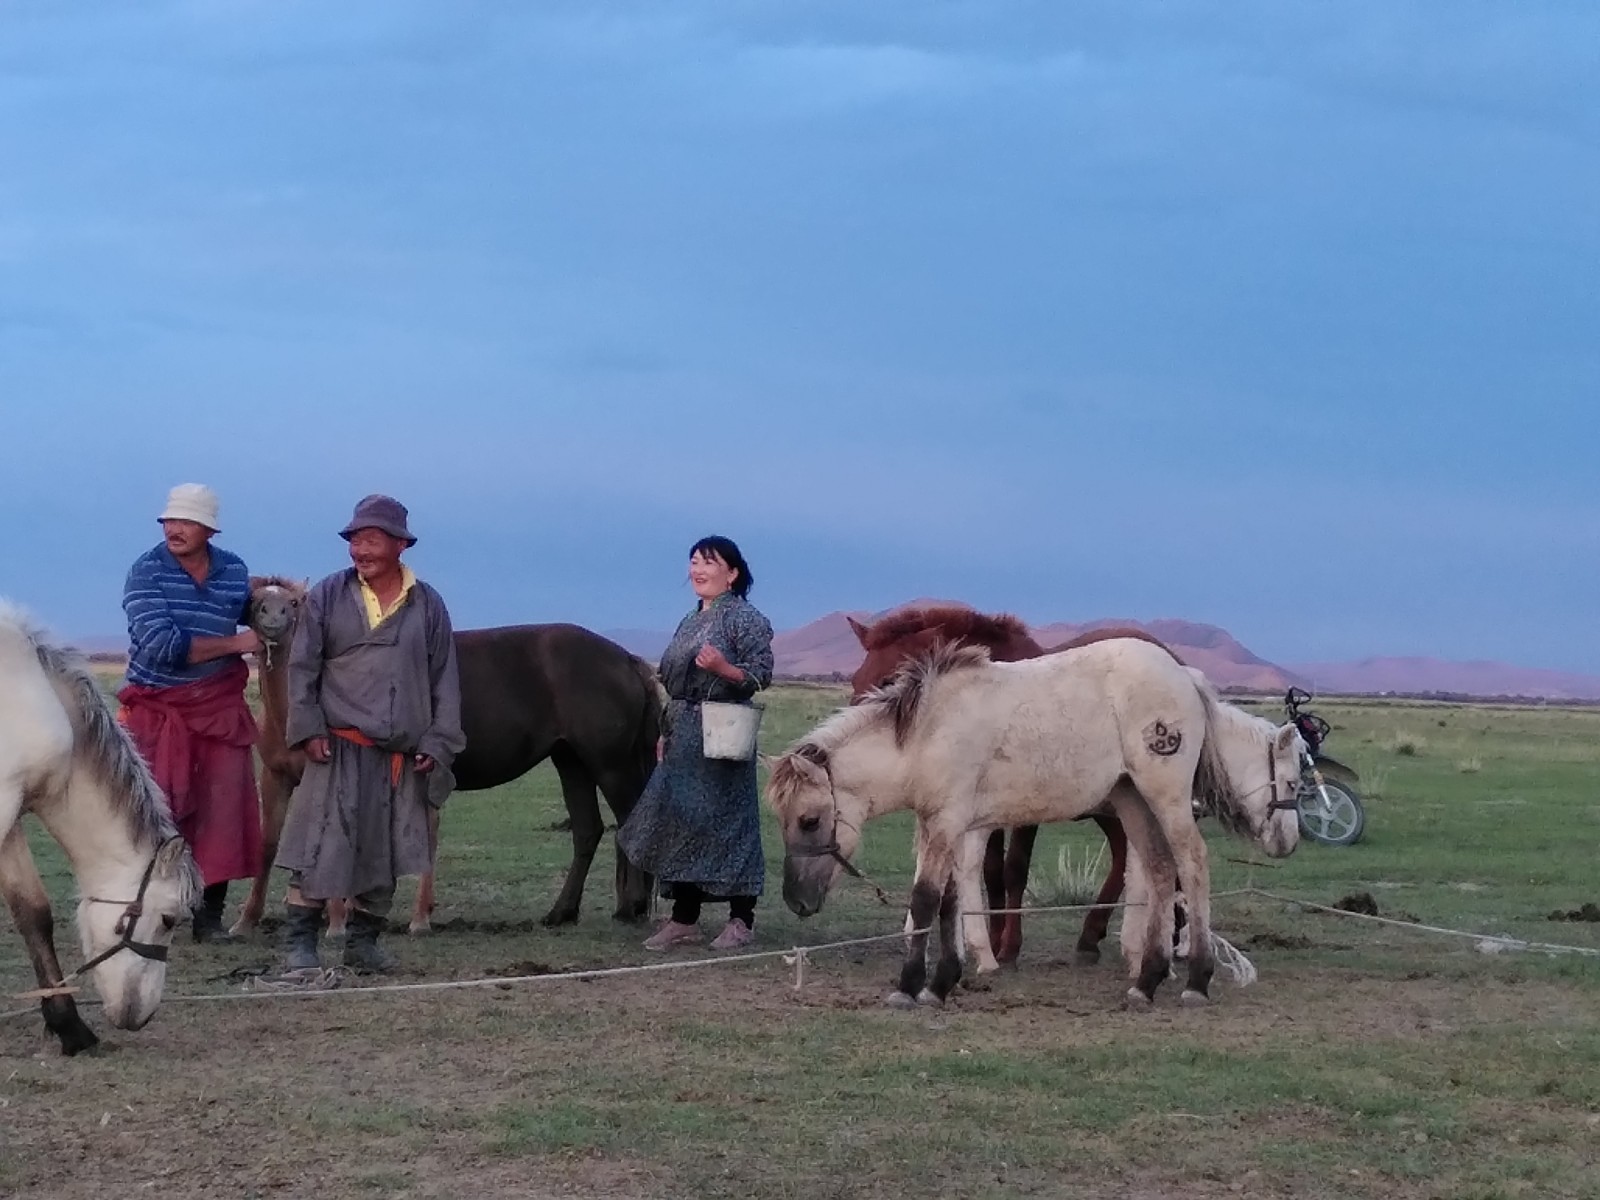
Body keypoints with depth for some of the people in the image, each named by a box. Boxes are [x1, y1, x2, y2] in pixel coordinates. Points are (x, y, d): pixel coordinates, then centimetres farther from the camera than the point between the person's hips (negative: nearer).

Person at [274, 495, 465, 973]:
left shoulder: (427, 605, 6)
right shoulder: (327, 597, 1)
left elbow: (444, 680, 7)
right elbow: (303, 669, 1)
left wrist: (438, 743, 0)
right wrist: (308, 729, -9)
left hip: (403, 755, 3)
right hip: (338, 747, -3)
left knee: (385, 853, 9)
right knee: (319, 846, -6)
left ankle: (363, 941, 21)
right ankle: (299, 940, 1)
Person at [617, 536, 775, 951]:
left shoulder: (744, 618, -7)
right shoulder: (691, 621, 17)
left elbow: (761, 673, -13)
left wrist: (724, 668, -29)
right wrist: (666, 733, 16)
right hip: (684, 733, 8)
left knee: (726, 818, -4)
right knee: (678, 818, 6)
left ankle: (741, 920, 4)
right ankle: (683, 919, 13)